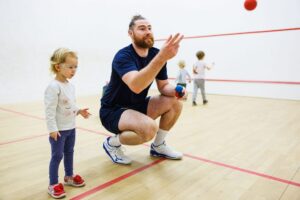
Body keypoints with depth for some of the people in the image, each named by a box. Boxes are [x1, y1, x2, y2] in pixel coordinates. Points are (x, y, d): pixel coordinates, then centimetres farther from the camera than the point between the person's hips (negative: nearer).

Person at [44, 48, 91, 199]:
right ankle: (53, 185, 17)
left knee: (69, 153, 19)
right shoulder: (54, 87, -20)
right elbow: (50, 110, -22)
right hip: (59, 129, -8)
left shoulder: (70, 86, 7)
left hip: (71, 127, 8)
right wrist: (52, 129, -23)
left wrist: (79, 111, 5)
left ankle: (69, 176, 37)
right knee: (57, 155, 2)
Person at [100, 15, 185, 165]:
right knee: (149, 128, -33)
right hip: (113, 111, -7)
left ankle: (158, 146, 12)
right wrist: (162, 58, -51)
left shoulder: (156, 54, -2)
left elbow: (163, 86, 2)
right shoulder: (123, 56, -24)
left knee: (175, 104, -7)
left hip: (137, 106, 7)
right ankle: (112, 143, -2)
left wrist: (175, 90, -22)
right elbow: (136, 86, -43)